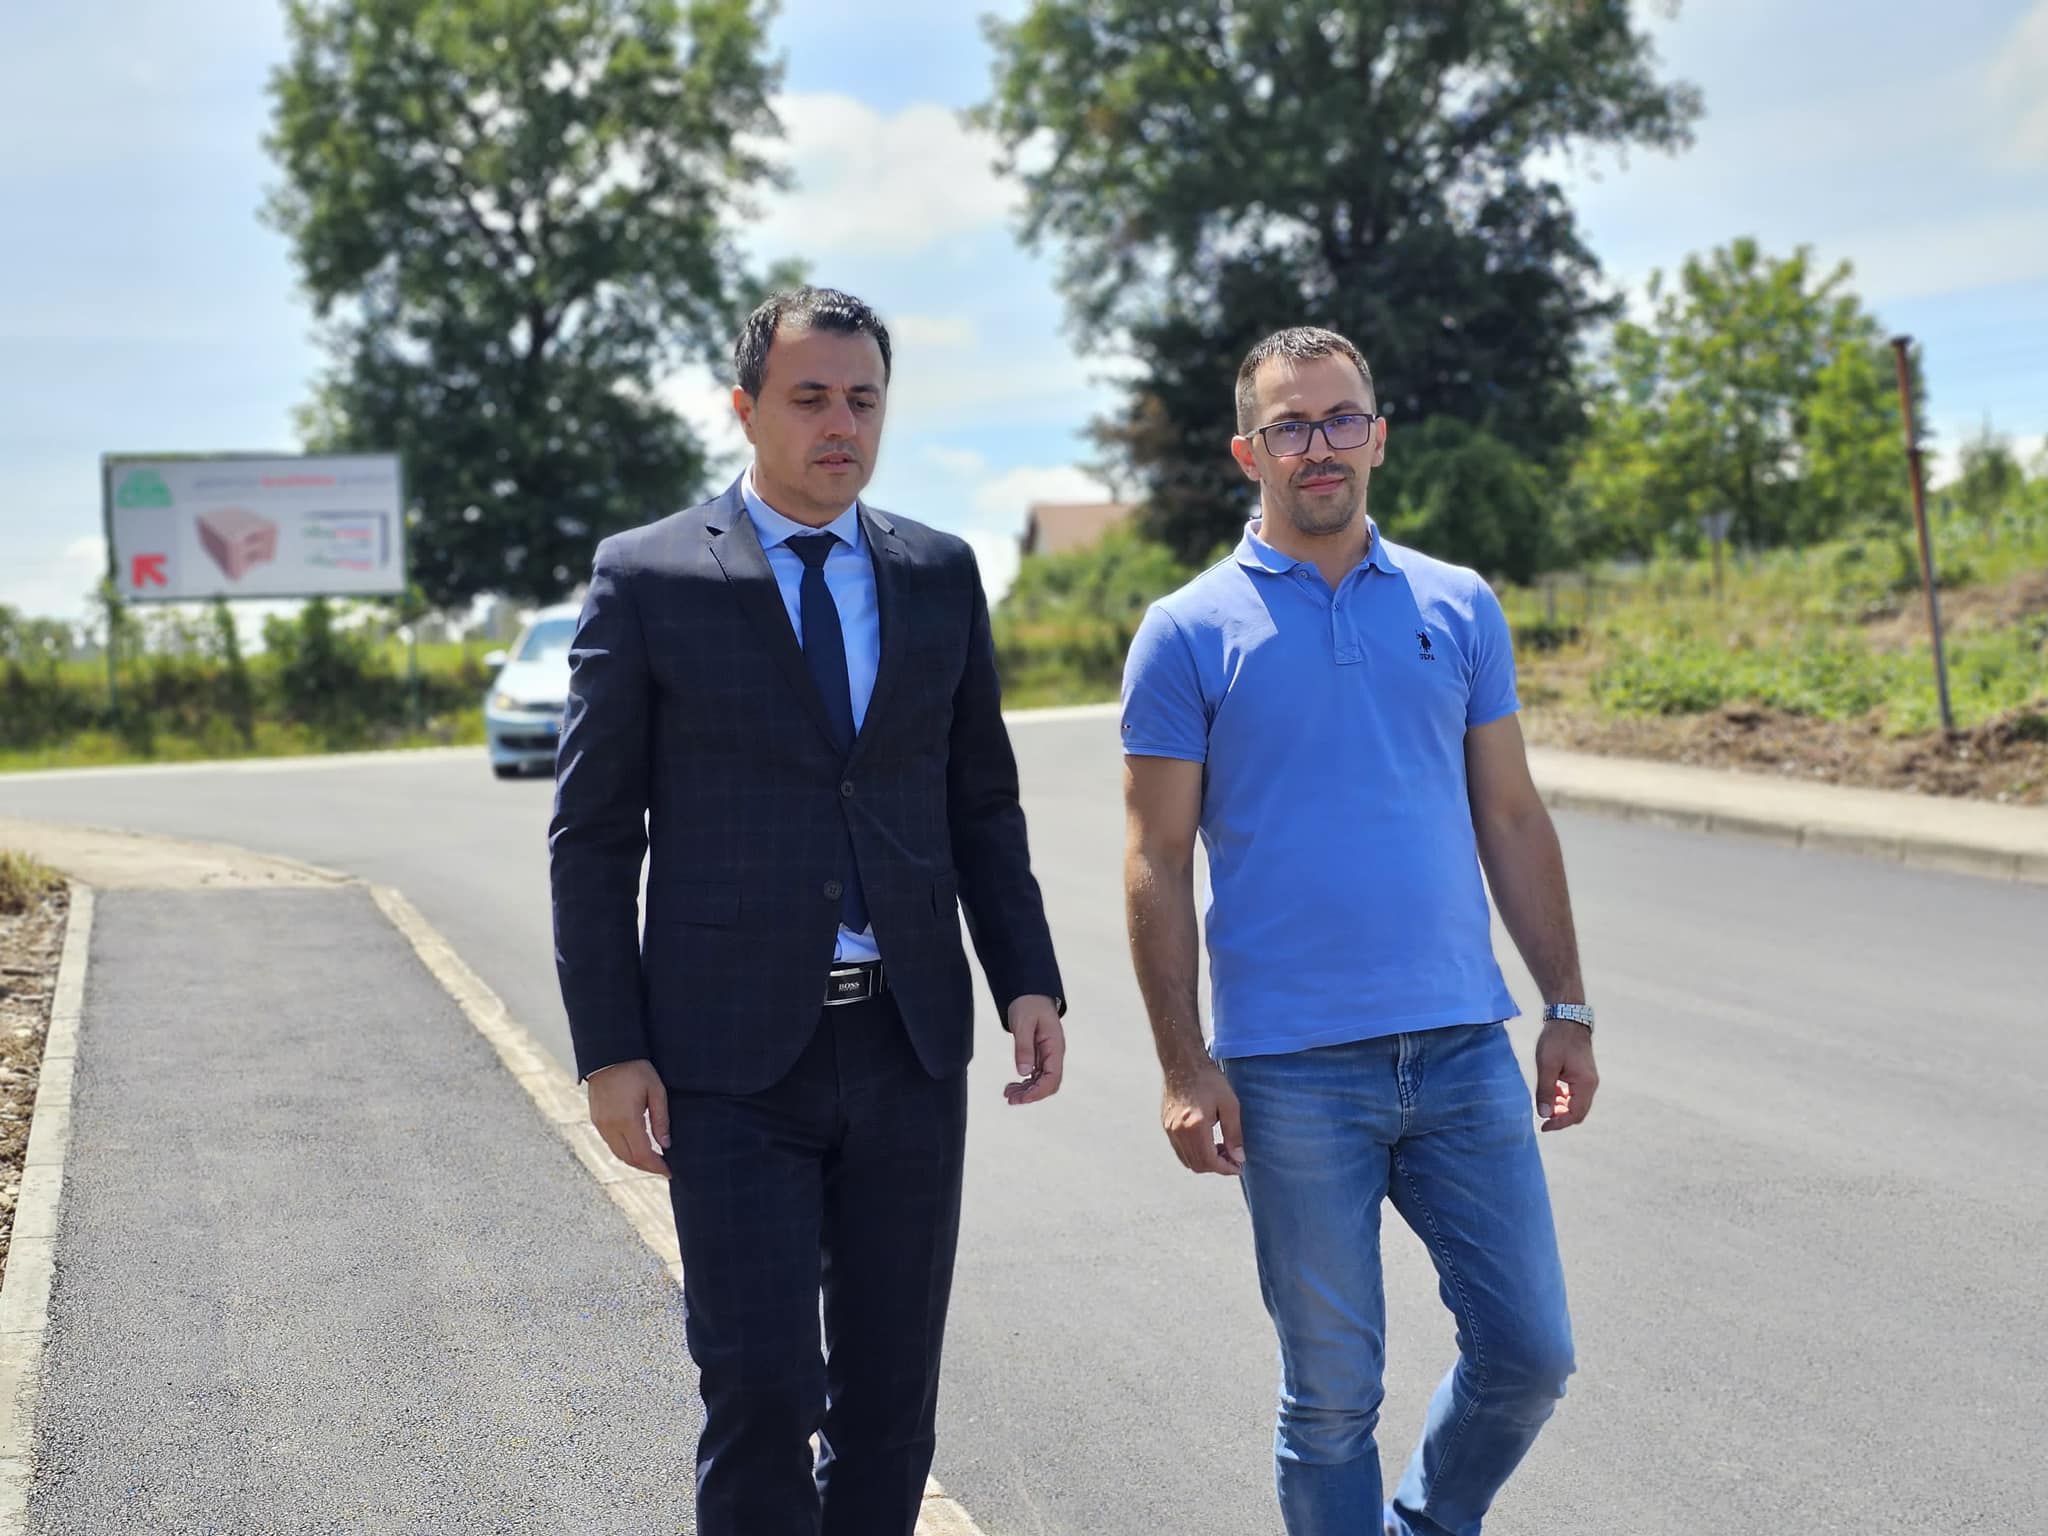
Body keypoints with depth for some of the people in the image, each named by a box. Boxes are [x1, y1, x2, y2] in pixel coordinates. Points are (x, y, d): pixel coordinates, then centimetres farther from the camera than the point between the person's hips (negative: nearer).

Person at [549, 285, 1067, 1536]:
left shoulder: (940, 574, 8)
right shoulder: (648, 578, -2)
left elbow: (982, 802, 14)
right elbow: (593, 834, -2)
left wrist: (1029, 980, 2)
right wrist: (609, 1052, -7)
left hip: (909, 1045, 4)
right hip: (732, 1060, -3)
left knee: (893, 1388, 10)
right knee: (760, 1387, -5)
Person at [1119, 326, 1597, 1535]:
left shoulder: (1459, 607, 9)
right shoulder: (1190, 633, -1)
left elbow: (1512, 819, 12)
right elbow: (1159, 864, -2)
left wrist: (1570, 1009, 7)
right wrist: (1185, 1067, -8)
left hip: (1464, 1048, 3)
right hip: (1292, 1071, -3)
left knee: (1531, 1353, 6)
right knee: (1332, 1391, 5)